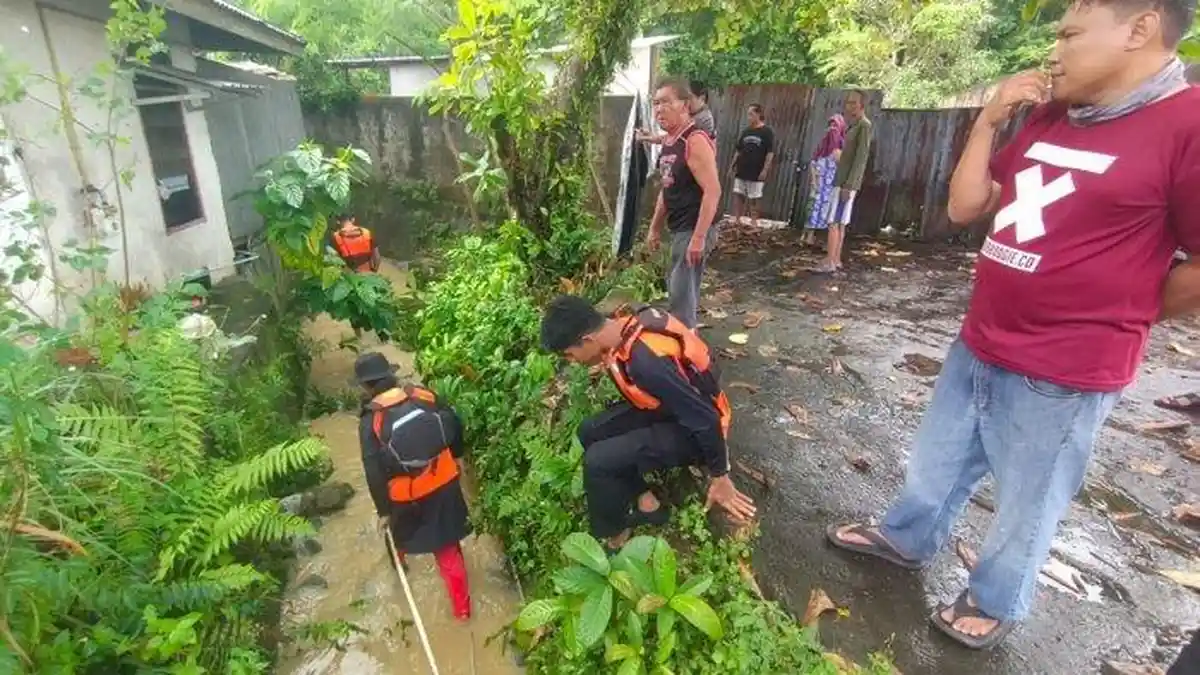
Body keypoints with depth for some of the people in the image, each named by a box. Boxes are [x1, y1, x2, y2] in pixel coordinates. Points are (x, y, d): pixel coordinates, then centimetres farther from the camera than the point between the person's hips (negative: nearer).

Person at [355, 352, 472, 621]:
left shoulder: (370, 422, -15)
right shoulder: (425, 396, -8)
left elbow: (374, 473, -14)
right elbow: (454, 425, 1)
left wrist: (383, 510, -2)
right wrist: (457, 457, 18)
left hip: (408, 496, -2)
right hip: (444, 482, 2)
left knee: (402, 528, 33)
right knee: (448, 547, 15)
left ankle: (399, 555, 64)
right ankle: (461, 606, 23)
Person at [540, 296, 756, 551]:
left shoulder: (645, 360, -36)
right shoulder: (624, 329, -9)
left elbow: (704, 418, -29)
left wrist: (719, 476, -16)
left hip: (695, 428, -9)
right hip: (671, 407, 9)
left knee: (598, 461, -19)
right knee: (590, 432, 2)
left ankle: (613, 537, 6)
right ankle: (645, 501, 15)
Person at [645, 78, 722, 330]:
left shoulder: (695, 141, -18)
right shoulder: (669, 143, 11)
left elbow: (713, 191, -23)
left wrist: (698, 237, -26)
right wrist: (655, 227, 21)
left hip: (694, 229, -10)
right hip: (678, 228, 10)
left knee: (682, 292, -5)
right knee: (676, 286, 18)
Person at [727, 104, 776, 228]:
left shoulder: (767, 132, -5)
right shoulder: (745, 131, 11)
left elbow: (770, 153, -9)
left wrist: (765, 169, -16)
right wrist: (732, 166, 11)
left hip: (756, 172, -5)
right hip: (741, 170, 5)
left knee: (754, 199, 2)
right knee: (738, 195, 2)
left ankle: (754, 222, 10)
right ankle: (736, 219, 9)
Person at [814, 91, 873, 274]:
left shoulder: (865, 126, -10)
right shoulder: (853, 126, 18)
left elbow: (861, 158, -17)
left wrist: (848, 185, -23)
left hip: (847, 182, -9)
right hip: (842, 180, 9)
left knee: (834, 221, -11)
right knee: (840, 222, 10)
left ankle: (829, 262, -10)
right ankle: (836, 259, 14)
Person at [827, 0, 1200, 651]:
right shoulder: (1048, 118, 6)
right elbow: (963, 208, 6)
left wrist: (1118, 315, -1)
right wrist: (988, 120, -2)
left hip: (1062, 373, -6)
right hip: (976, 348, 7)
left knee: (1025, 503, 15)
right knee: (936, 459, 24)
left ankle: (994, 602, 39)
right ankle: (906, 539, 48)